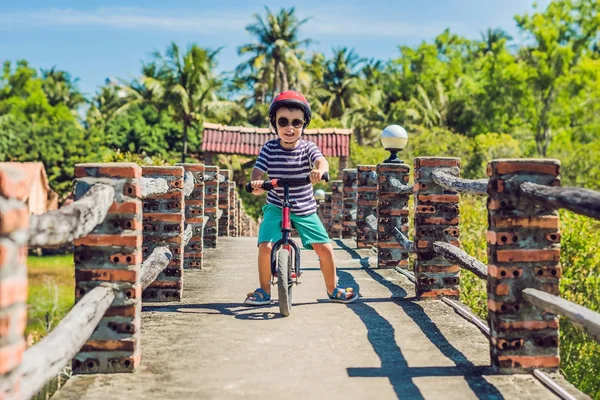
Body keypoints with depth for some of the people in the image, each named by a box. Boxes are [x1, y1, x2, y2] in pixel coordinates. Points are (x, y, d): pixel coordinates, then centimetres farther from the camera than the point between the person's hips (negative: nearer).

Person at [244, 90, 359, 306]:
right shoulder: (269, 148, -6)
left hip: (305, 209, 1)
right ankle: (264, 290, 4)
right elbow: (258, 170, -13)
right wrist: (256, 183, -37)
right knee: (266, 246, -19)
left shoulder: (308, 147, -6)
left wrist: (319, 170, -49)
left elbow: (321, 161, -25)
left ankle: (332, 289, 20)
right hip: (275, 207, -1)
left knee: (325, 248, -4)